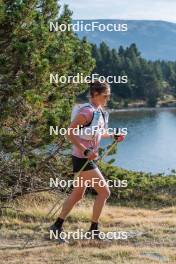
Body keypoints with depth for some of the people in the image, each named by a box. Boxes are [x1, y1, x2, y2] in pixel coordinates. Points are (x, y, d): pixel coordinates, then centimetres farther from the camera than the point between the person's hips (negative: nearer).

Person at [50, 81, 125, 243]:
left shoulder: (99, 112, 9)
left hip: (89, 158, 10)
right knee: (104, 191, -6)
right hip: (83, 160, -10)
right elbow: (70, 133, -22)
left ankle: (58, 226, 24)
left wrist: (113, 136, 12)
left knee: (78, 194, 16)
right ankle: (94, 229, 5)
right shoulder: (87, 112, -20)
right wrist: (86, 152, -27)